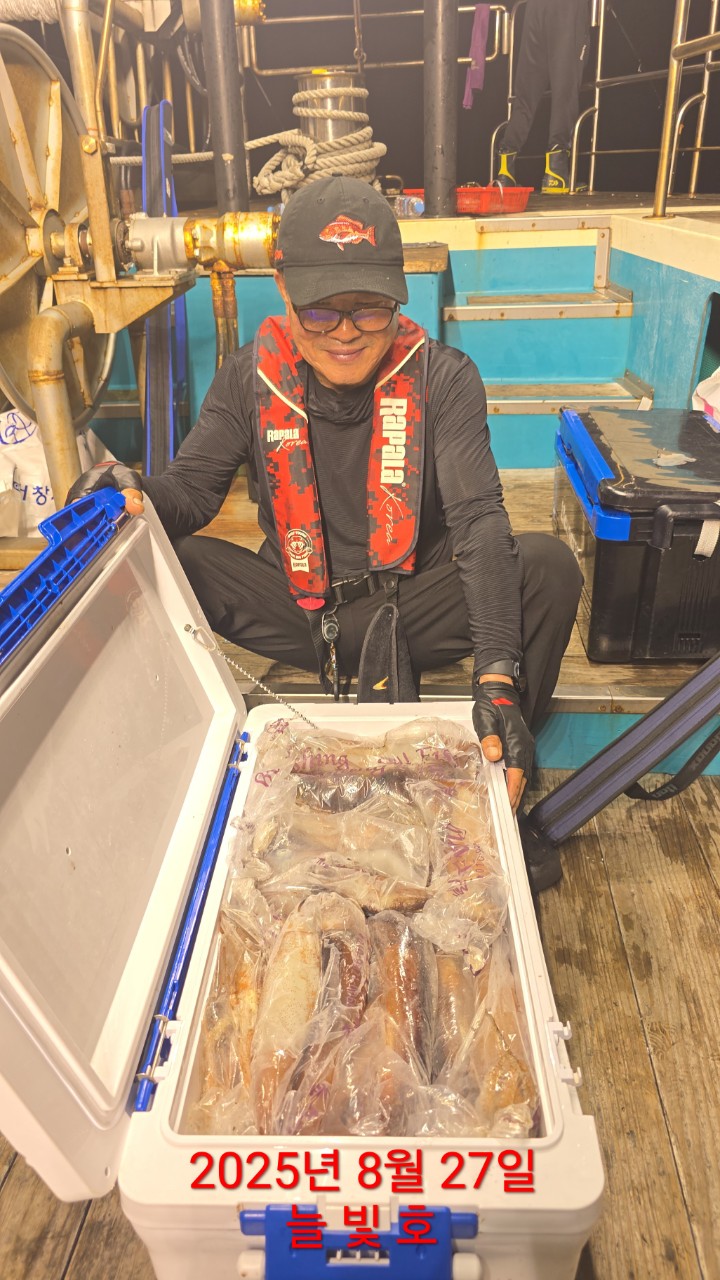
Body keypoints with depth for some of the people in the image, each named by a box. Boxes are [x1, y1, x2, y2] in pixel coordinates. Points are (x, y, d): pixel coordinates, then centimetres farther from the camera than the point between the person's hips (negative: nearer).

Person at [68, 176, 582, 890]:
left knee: (549, 567, -26)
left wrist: (497, 675, -35)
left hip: (412, 605, 0)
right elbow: (193, 490, -5)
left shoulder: (442, 379, -10)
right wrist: (136, 497, -34)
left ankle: (502, 798, -7)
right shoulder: (248, 381, -3)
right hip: (298, 610, 1)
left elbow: (478, 519, -21)